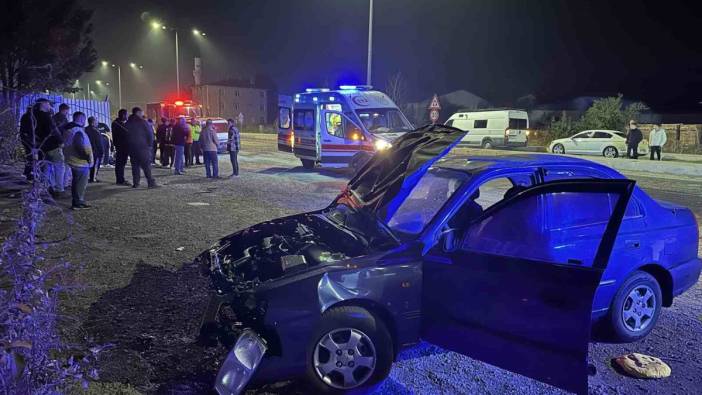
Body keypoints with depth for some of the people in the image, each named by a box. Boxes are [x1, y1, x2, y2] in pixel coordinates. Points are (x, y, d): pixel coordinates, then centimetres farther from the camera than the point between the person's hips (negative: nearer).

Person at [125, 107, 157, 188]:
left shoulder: (127, 123, 9)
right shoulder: (143, 122, -7)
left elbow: (125, 135, 14)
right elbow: (150, 134, -8)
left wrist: (128, 145, 19)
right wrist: (150, 144, 2)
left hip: (131, 147, 4)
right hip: (143, 147, -4)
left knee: (135, 165, 9)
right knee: (146, 165, -3)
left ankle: (135, 183, 6)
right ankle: (151, 182, -8)